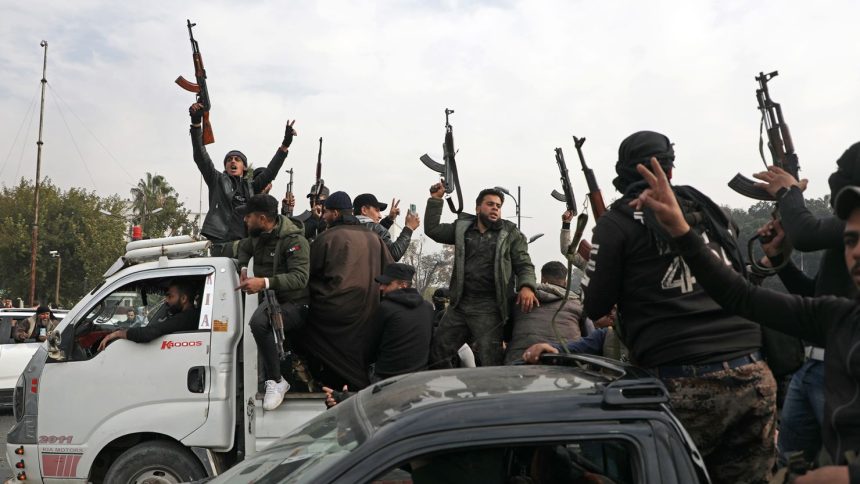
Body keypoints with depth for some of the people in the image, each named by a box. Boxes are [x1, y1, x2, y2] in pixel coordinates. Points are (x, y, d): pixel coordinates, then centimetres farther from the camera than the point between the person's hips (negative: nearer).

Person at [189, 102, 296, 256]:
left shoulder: (251, 187, 23)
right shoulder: (217, 181, 14)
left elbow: (270, 171, 14)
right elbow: (200, 157, 5)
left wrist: (285, 144, 6)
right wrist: (196, 122, -5)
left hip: (247, 242, 4)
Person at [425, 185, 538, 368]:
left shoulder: (511, 234, 4)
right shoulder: (462, 228, 14)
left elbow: (524, 265, 0)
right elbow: (432, 230, 16)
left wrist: (526, 286, -21)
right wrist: (436, 199, 11)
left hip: (489, 308, -4)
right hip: (460, 305, 5)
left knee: (490, 361, -8)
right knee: (436, 352, 9)